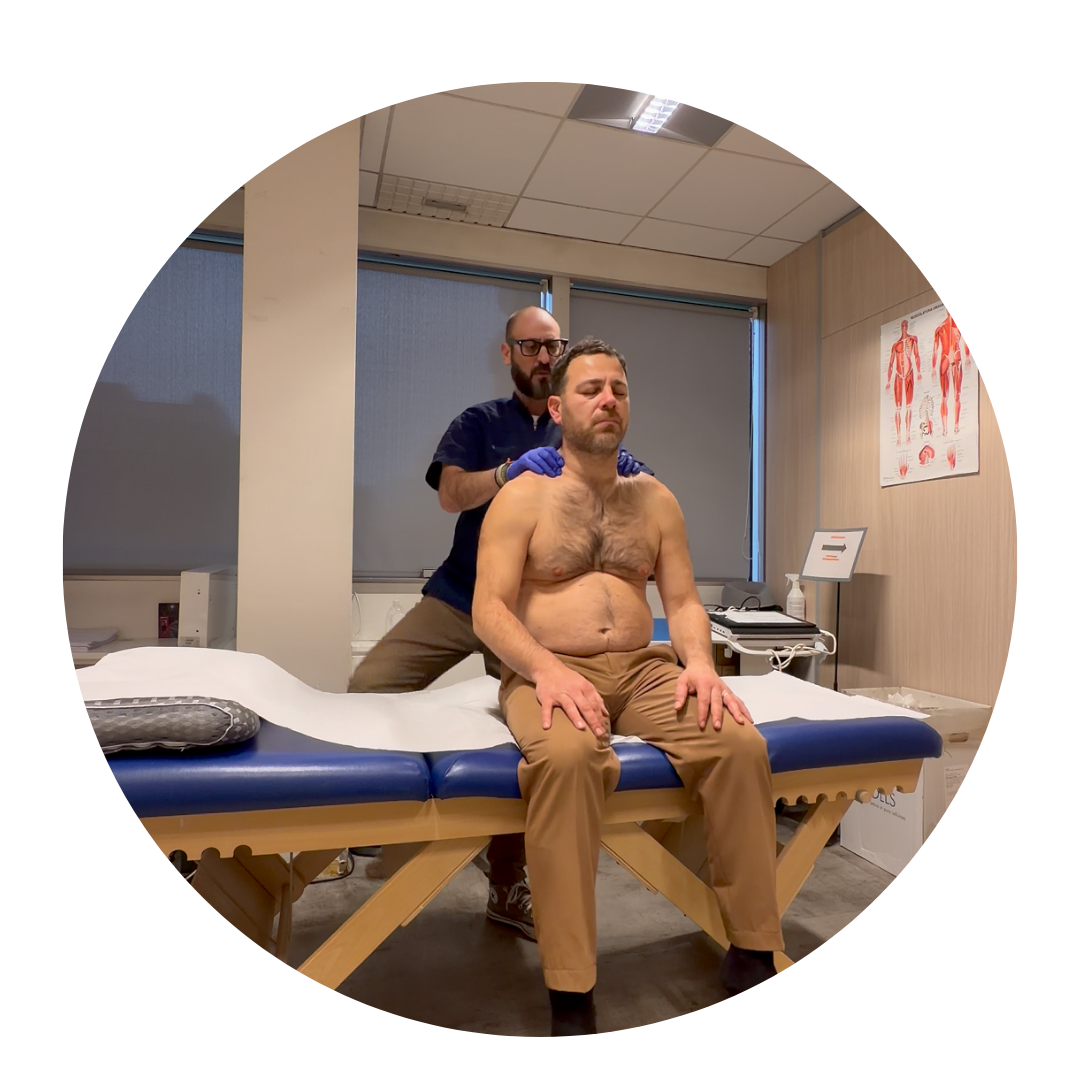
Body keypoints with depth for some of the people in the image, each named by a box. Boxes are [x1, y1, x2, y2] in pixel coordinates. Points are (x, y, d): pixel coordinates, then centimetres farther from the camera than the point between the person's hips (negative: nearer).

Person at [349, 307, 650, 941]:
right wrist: (511, 471, -29)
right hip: (458, 597, 0)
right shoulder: (479, 423, 6)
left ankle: (507, 888, 21)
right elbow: (451, 495, -10)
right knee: (367, 690, -11)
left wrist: (633, 480, -22)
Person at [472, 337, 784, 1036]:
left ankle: (753, 953, -5)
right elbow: (489, 609, -6)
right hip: (548, 671, -3)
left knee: (742, 743, -22)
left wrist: (699, 660, -10)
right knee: (568, 756, -36)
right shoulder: (522, 498, 3)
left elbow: (683, 600, 11)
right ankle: (570, 990, -24)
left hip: (643, 669, 4)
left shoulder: (656, 500, 15)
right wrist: (545, 668, -24)